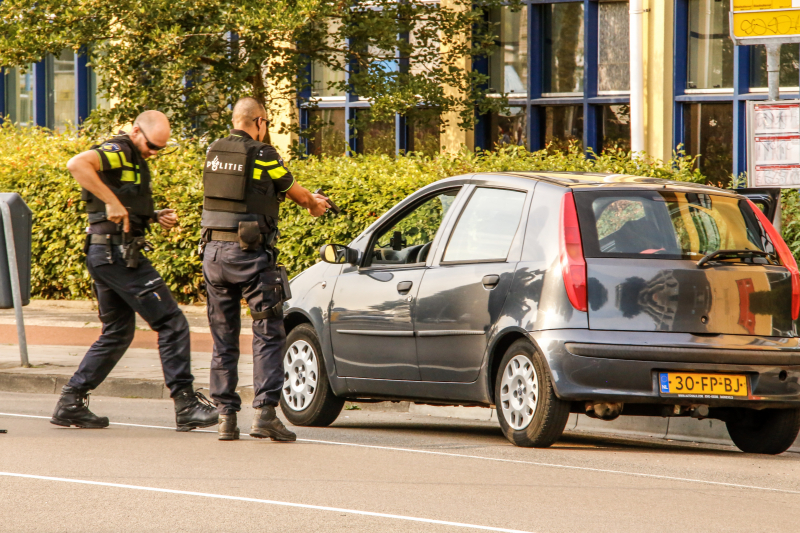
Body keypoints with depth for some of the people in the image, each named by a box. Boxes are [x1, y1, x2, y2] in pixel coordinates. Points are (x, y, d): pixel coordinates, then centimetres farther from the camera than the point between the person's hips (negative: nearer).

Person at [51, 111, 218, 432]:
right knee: (171, 322, -8)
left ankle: (71, 403, 15)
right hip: (118, 253, -11)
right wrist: (112, 202, -30)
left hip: (104, 255, 11)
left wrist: (155, 217, 12)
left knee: (117, 333, 17)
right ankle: (186, 404, -7)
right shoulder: (118, 152, -11)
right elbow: (76, 164, -31)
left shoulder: (135, 161, 20)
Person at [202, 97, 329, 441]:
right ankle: (265, 413, -12)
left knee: (223, 339, 11)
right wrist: (316, 204, 33)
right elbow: (295, 192, 9)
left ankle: (226, 417, 9)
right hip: (250, 255, -6)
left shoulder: (213, 154, 11)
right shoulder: (262, 156, -8)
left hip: (214, 252, 6)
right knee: (268, 335, -1)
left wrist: (308, 199, 33)